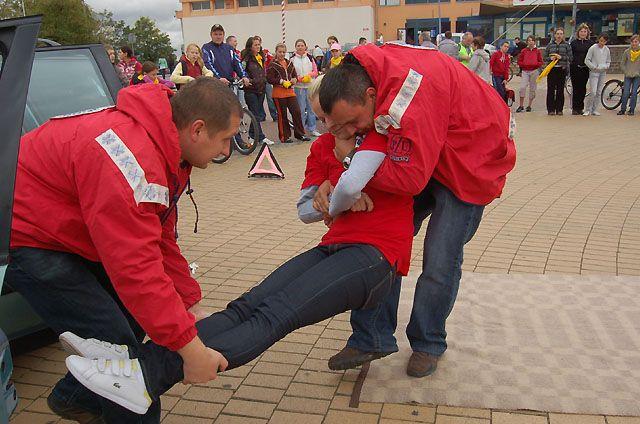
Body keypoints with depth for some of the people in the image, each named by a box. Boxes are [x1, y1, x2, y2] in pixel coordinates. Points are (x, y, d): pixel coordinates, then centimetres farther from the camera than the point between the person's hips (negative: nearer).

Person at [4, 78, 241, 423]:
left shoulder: (163, 146, -1)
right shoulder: (133, 158, -34)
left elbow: (160, 239, 4)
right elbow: (136, 268, -38)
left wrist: (192, 307, 1)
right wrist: (189, 347, -34)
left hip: (72, 233, 10)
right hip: (22, 239, -10)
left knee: (135, 317, 12)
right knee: (114, 339, -12)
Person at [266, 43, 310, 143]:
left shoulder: (289, 63, 14)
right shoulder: (272, 64, -3)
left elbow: (294, 74, 21)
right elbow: (269, 79, -9)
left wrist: (295, 79, -2)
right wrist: (282, 81, -18)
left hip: (290, 91, 5)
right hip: (279, 93, -5)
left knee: (296, 112, 0)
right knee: (282, 115, 1)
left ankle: (300, 134, 11)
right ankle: (284, 137, 10)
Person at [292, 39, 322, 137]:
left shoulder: (310, 58, 8)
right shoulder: (292, 59, -2)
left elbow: (316, 71, 9)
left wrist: (309, 76, -10)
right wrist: (300, 78, -17)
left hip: (310, 86, 3)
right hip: (298, 87, -3)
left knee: (312, 108, 8)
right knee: (301, 109, -1)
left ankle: (312, 129, 17)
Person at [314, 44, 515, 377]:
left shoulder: (407, 99, -40)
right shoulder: (357, 74, -14)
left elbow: (410, 178, -38)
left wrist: (348, 174, -27)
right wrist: (330, 183, -18)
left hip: (471, 160, -7)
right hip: (418, 156, 8)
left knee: (440, 263, -4)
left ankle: (427, 343, 21)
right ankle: (372, 339, 12)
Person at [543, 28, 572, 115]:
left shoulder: (566, 45, 6)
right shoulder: (550, 45, 8)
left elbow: (570, 57, 2)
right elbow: (544, 57, 8)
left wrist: (562, 57, -13)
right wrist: (550, 58, -11)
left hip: (562, 69, 0)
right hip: (551, 69, 0)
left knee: (560, 90, 2)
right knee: (551, 89, -2)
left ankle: (559, 109, 9)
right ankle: (551, 109, 4)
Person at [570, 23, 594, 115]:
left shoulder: (590, 43, 8)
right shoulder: (574, 43, 4)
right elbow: (569, 56, 1)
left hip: (585, 69, 2)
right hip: (575, 68, -2)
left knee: (583, 89, 5)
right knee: (576, 88, -2)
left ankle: (580, 108, 12)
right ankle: (574, 108, 3)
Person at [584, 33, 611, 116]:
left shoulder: (607, 50, 9)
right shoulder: (593, 48, -5)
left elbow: (608, 62, 17)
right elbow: (587, 60, -5)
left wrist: (605, 67, -4)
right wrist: (594, 67, -13)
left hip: (603, 73, 5)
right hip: (594, 72, -5)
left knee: (599, 93, 6)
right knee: (593, 92, -12)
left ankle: (594, 110, 12)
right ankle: (588, 110, -4)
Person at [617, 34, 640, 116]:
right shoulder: (627, 52, 1)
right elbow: (622, 64, 8)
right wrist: (626, 72, -2)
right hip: (628, 76, 1)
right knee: (626, 93, -6)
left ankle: (631, 110, 2)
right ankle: (622, 109, 4)